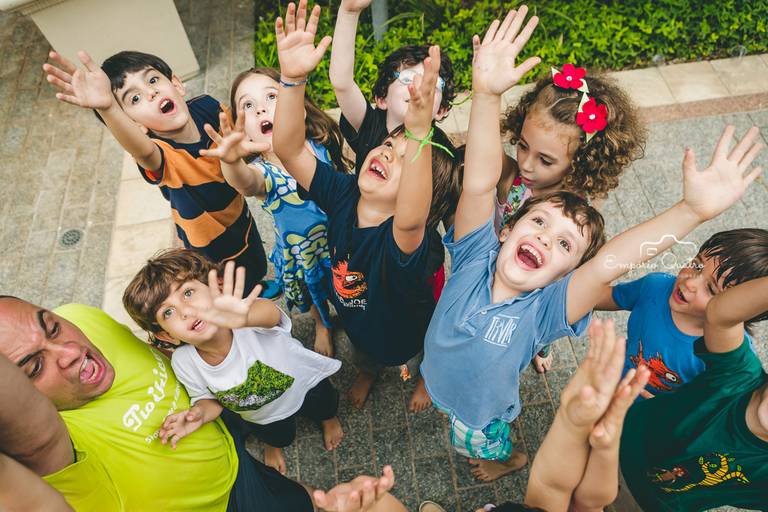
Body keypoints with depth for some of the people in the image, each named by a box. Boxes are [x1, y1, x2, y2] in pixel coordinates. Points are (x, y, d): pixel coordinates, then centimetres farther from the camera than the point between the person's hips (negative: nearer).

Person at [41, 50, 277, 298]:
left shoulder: (206, 106, -21)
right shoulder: (160, 155, -37)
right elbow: (143, 150, -63)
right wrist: (106, 106, -80)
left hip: (240, 213, 5)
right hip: (212, 241, -5)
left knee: (257, 266, 32)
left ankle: (257, 288, 64)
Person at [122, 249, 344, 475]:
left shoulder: (249, 316, -43)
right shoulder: (183, 363, -28)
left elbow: (270, 312, -68)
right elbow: (208, 398, -9)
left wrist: (244, 318, -91)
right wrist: (201, 413, -32)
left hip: (305, 382, -2)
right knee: (278, 436, 24)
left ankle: (328, 418, 58)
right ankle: (273, 444, 62)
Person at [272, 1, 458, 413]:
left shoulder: (405, 236, -46)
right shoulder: (342, 193, -30)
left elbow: (411, 217, -72)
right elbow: (288, 149, -42)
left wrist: (419, 134, -86)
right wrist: (293, 78, -58)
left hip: (408, 333, -4)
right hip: (358, 324, 4)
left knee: (421, 363, 34)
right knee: (362, 358, 39)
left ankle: (423, 378, 71)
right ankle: (368, 374, 76)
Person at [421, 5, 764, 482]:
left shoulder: (545, 310, -35)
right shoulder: (476, 258, -32)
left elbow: (609, 264, -53)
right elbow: (479, 183, -47)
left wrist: (692, 210, -63)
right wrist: (487, 94, -60)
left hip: (483, 411, -1)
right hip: (441, 382, 1)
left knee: (485, 444, 29)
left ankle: (511, 459, 60)